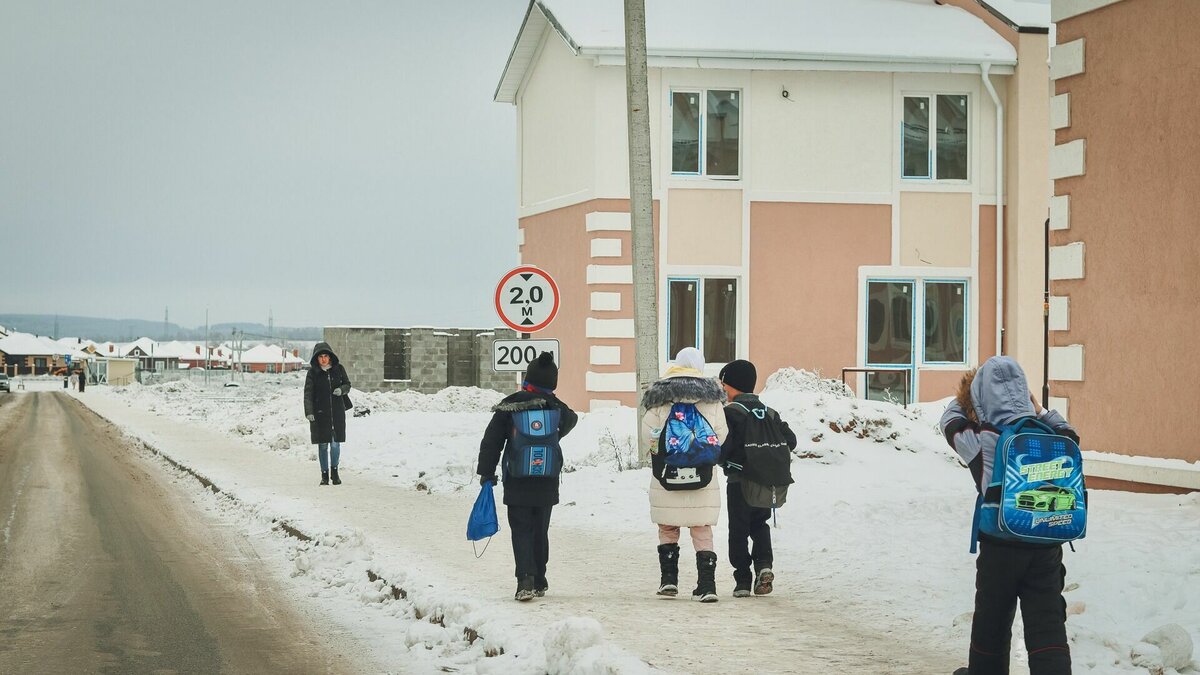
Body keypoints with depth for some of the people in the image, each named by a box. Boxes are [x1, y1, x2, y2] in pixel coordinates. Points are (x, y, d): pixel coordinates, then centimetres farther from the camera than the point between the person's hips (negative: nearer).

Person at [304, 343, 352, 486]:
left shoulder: (338, 369, 2)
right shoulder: (313, 372, -3)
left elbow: (347, 385, 12)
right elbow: (308, 393, -7)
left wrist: (341, 389, -12)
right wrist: (309, 412, -18)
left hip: (337, 412, 1)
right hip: (320, 413, -1)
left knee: (335, 443, 2)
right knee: (323, 445, 3)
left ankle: (334, 472, 21)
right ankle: (324, 474, 13)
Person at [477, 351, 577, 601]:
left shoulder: (509, 407, -6)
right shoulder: (557, 407, 0)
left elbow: (491, 441, -4)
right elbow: (571, 420, 23)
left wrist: (486, 473, 4)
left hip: (517, 483, -2)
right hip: (547, 483, 2)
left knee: (521, 531, 0)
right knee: (540, 530, 15)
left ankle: (526, 580, -16)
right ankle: (539, 581, 21)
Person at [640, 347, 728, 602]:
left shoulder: (660, 398, -4)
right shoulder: (711, 398, 1)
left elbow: (648, 433, -6)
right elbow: (721, 437, 2)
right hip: (703, 476, 1)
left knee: (668, 528, 14)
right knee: (702, 530, 5)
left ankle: (668, 579, 15)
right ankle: (706, 585, -2)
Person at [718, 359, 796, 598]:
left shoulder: (730, 412, -10)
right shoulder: (768, 412, 8)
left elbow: (722, 446, -18)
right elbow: (790, 440, 7)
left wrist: (723, 461, 3)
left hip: (739, 481, -5)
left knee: (738, 529, 4)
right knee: (759, 524, 20)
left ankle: (743, 579, 1)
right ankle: (764, 565, -3)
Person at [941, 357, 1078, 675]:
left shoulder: (981, 440, -10)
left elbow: (951, 422, 11)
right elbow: (1070, 436, 21)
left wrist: (964, 396, 27)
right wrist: (1039, 410, 26)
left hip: (1001, 546, -2)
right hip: (1047, 546, 2)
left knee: (992, 619, 17)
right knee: (1047, 623, 2)